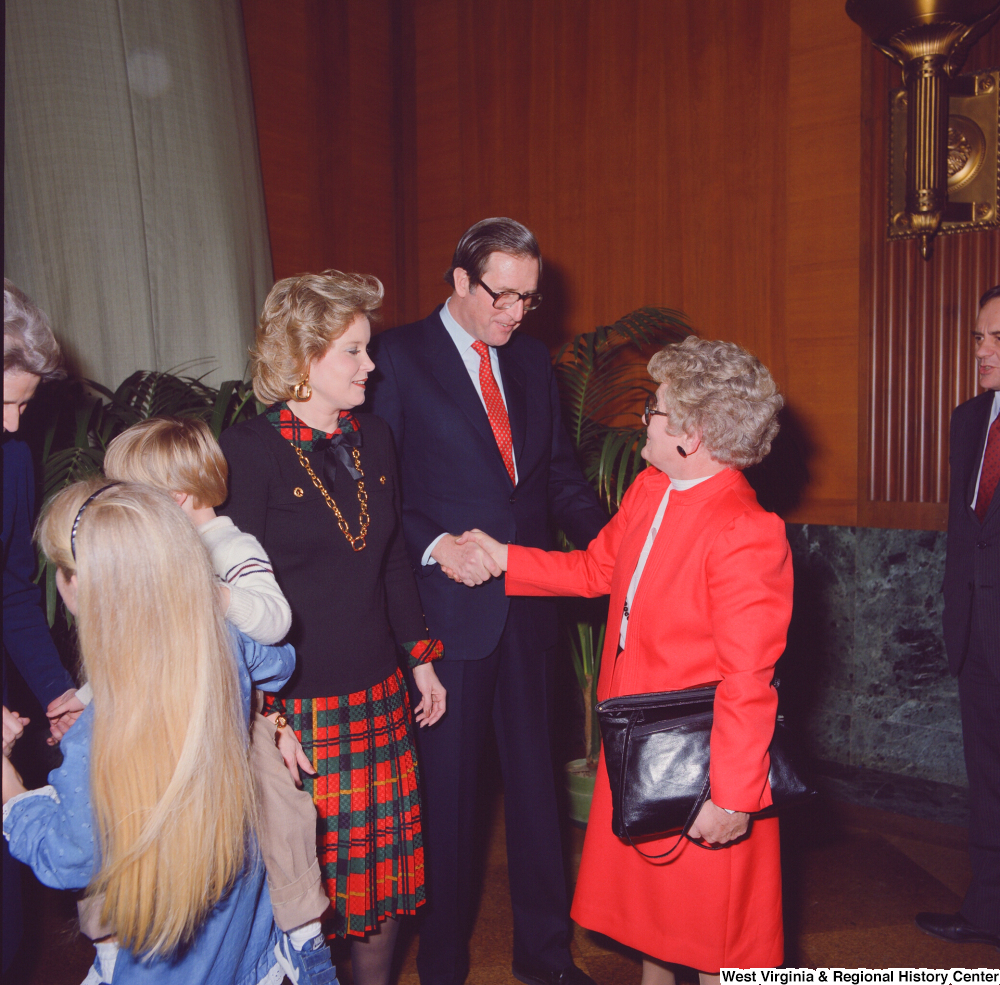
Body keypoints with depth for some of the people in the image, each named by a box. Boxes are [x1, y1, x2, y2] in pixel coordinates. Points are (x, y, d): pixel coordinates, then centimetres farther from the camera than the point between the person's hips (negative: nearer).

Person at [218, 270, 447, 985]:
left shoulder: (374, 439, 7)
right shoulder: (250, 451, -11)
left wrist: (422, 660, 15)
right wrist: (259, 710, -15)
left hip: (379, 692, 6)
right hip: (294, 703, -5)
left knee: (387, 867, 16)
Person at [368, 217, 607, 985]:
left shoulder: (532, 359, 10)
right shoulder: (398, 357, -6)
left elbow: (560, 470, 13)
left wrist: (610, 538, -2)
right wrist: (435, 545, -23)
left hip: (530, 604, 5)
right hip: (448, 606, -5)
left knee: (535, 773, 16)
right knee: (448, 783, 8)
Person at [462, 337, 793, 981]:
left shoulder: (746, 533, -26)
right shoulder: (648, 489, 2)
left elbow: (749, 681, -25)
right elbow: (596, 570, 16)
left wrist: (730, 798, -21)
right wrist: (505, 558, 14)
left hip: (702, 762, -8)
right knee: (649, 893, 26)